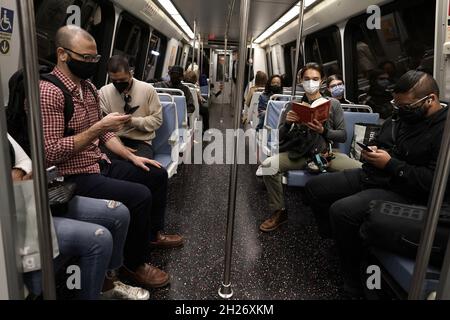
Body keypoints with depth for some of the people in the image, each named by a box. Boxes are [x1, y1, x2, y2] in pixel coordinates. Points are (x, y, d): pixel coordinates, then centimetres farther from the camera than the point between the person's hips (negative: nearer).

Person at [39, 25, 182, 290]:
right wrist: (98, 128, -26)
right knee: (140, 195, -26)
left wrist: (131, 156, 4)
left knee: (158, 174, 11)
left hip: (101, 164, 9)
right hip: (74, 176, -9)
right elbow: (50, 153, -24)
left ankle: (153, 232, 30)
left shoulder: (88, 86, 10)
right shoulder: (47, 92, -19)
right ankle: (134, 264, -1)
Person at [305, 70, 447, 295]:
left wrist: (391, 164, -21)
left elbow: (434, 180, -25)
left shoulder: (444, 130, -16)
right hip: (369, 176, 9)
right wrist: (371, 151, 1)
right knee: (314, 188, 5)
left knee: (341, 210, -31)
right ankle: (341, 241, 16)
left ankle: (356, 277, -8)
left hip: (402, 192, -9)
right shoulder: (403, 116, 10)